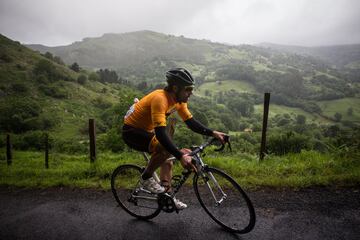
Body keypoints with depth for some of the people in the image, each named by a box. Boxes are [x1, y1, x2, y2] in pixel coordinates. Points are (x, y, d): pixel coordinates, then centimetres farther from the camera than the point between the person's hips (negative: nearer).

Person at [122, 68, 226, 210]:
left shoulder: (179, 100, -5)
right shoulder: (160, 98, -32)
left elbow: (191, 122, -3)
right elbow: (160, 134, -40)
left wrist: (213, 133, -15)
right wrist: (181, 156, -44)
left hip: (146, 130, 9)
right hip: (131, 131, -9)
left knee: (167, 160, 10)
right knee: (165, 148, -32)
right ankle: (146, 178, -8)